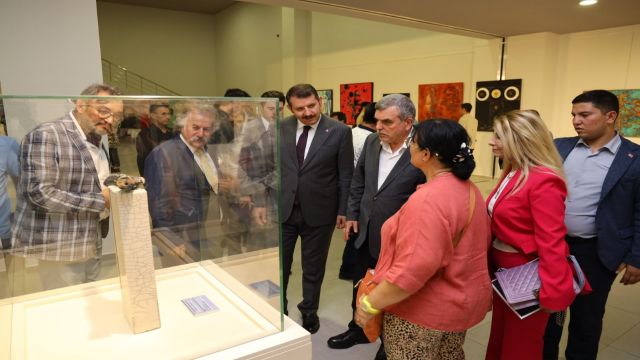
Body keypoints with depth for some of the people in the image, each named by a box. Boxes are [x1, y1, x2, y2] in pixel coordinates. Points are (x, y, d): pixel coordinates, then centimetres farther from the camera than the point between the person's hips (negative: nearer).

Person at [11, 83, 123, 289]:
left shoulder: (97, 143, 12)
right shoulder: (46, 135, -15)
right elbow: (39, 193, -21)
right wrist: (100, 200, -20)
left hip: (91, 246, 8)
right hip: (60, 248, -8)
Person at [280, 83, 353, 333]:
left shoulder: (340, 131, -8)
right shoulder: (280, 129, 0)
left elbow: (346, 175, -5)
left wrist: (343, 210, -5)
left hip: (319, 211, -2)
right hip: (282, 208, 2)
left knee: (313, 267, 15)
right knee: (278, 264, 14)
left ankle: (309, 311, 37)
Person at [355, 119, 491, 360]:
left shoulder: (428, 199, -28)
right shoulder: (469, 189, 3)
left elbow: (416, 267, -32)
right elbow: (479, 242, 11)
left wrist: (371, 303, -22)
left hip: (426, 310, -9)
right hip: (462, 302, 9)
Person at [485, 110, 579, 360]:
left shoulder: (543, 182, -22)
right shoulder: (512, 173, 4)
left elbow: (551, 242, -26)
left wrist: (553, 293, -25)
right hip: (502, 268, 8)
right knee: (499, 338, 25)